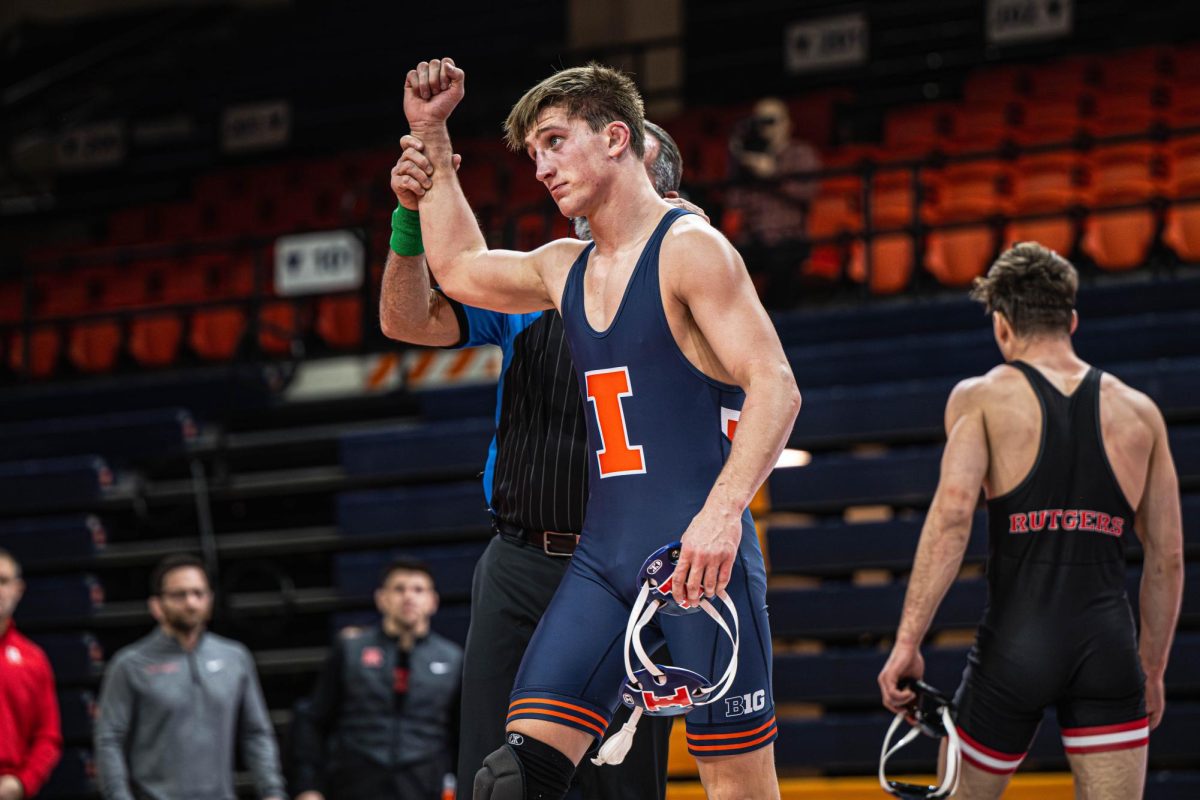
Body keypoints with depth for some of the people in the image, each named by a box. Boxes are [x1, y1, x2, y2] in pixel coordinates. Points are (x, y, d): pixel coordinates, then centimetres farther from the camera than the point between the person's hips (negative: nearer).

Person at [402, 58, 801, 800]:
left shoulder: (690, 249, -6)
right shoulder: (566, 268, 16)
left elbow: (775, 388, -15)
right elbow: (459, 267, 34)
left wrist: (723, 512, -28)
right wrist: (432, 135, 30)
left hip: (699, 557, -7)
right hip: (603, 561, 7)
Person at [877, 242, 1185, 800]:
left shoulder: (981, 398, 3)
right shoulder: (1139, 412, 13)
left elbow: (951, 514, -11)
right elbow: (1167, 556, 14)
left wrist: (907, 641, -13)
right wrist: (1152, 670, 23)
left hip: (1015, 643, -2)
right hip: (1108, 643, 2)